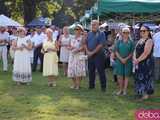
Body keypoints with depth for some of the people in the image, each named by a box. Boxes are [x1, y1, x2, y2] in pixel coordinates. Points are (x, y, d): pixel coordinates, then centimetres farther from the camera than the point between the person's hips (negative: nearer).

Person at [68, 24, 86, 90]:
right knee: (72, 69, 3)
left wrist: (78, 50, -22)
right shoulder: (73, 38, 16)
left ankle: (78, 84, 0)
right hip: (72, 55, 6)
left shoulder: (82, 37, -2)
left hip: (79, 55, -6)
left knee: (78, 70, -8)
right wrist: (70, 47, -4)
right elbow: (70, 46, 18)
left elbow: (84, 47, -11)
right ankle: (74, 84, 14)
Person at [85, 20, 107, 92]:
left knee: (101, 71, -2)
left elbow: (100, 45, -13)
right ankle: (91, 85, 22)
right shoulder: (89, 34, 13)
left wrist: (92, 52, -14)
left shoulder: (101, 34, -5)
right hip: (90, 55, 6)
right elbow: (85, 43, 12)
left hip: (98, 55, -5)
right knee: (91, 71, 11)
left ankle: (103, 86, 4)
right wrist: (87, 51, -5)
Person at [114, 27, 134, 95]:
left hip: (128, 61, -1)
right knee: (120, 76, 3)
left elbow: (131, 53, -1)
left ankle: (125, 90, 13)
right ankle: (120, 89, 17)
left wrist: (126, 59, -14)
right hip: (119, 61, 1)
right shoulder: (118, 41, 4)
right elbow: (116, 51, 1)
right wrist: (121, 59, -11)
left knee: (126, 76, 4)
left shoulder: (131, 42, 1)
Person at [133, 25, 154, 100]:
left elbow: (146, 53, -20)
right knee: (139, 77, 12)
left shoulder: (149, 41, -12)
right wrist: (135, 59, -8)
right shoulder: (140, 40, 13)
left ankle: (146, 94, 6)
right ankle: (140, 92, 23)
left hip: (146, 63, -8)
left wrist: (138, 60, -16)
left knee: (145, 77, -3)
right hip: (139, 63, 8)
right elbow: (135, 50, 9)